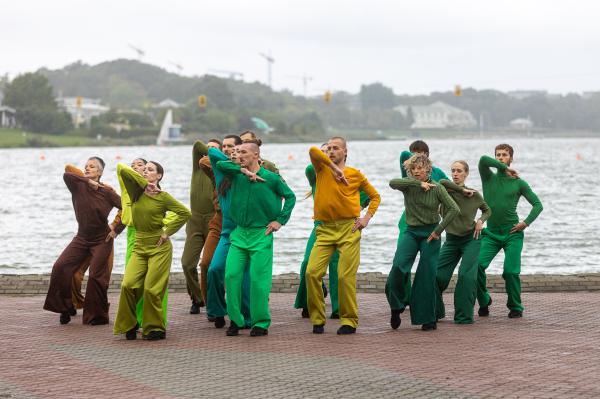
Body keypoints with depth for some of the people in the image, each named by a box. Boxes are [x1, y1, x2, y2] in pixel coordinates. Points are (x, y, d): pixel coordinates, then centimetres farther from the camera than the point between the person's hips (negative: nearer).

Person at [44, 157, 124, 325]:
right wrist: (87, 181, -26)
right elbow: (66, 175, -24)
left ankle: (98, 316, 10)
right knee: (60, 267, -10)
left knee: (96, 276, -7)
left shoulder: (107, 192, -10)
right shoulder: (78, 187, -4)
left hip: (101, 241, -3)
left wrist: (116, 230, -9)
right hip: (81, 238, 3)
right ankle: (66, 307, 3)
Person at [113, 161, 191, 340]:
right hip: (139, 246, 4)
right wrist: (145, 184, -10)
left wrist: (168, 232, -6)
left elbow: (185, 213, -5)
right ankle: (128, 326, 4)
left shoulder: (163, 197, -4)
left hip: (159, 247, -4)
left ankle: (155, 329, 8)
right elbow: (123, 170, -7)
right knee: (128, 285, -12)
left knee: (151, 289, -8)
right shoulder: (136, 192, 6)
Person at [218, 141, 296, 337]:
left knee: (259, 279, -5)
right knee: (231, 275, -4)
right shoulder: (237, 175, 7)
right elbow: (220, 164, -6)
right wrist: (243, 171, -11)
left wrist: (280, 220, 1)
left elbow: (290, 196, 7)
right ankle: (235, 320, 6)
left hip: (261, 235, -4)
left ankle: (261, 323, 3)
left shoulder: (271, 178, -2)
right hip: (239, 233, 4)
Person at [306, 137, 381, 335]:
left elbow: (375, 196, 17)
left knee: (346, 276, -7)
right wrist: (335, 168, -12)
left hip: (349, 229, -2)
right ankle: (317, 320, 1)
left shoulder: (355, 174, 8)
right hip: (325, 229, 2)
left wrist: (367, 218, 4)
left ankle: (349, 321, 3)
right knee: (312, 272, -10)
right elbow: (313, 150, -11)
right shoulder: (322, 168, 10)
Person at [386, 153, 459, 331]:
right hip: (411, 232, 2)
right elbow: (393, 183, -22)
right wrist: (418, 183, -28)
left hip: (430, 234, -2)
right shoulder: (408, 185, 0)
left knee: (427, 276, -3)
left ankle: (428, 319, 6)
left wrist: (438, 230, -13)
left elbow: (454, 209, -10)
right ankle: (396, 307, -1)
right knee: (398, 267, -20)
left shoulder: (437, 188, -5)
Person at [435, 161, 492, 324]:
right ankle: (436, 312, 14)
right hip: (451, 240, 2)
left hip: (471, 239, -2)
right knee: (437, 276, -5)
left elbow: (487, 210, 15)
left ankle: (464, 316, -10)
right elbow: (441, 182, -29)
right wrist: (462, 190, -23)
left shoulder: (474, 195, -2)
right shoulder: (446, 191, -4)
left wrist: (481, 220, -5)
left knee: (466, 276, -17)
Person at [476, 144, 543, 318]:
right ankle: (484, 302, 4)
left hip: (512, 234, -2)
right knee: (477, 265, -16)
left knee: (510, 271, -13)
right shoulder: (489, 178, 8)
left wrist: (526, 223, -6)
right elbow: (483, 160, -12)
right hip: (491, 234, 2)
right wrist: (505, 168, -6)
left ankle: (515, 307, 6)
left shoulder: (519, 183, 5)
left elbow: (538, 204, 6)